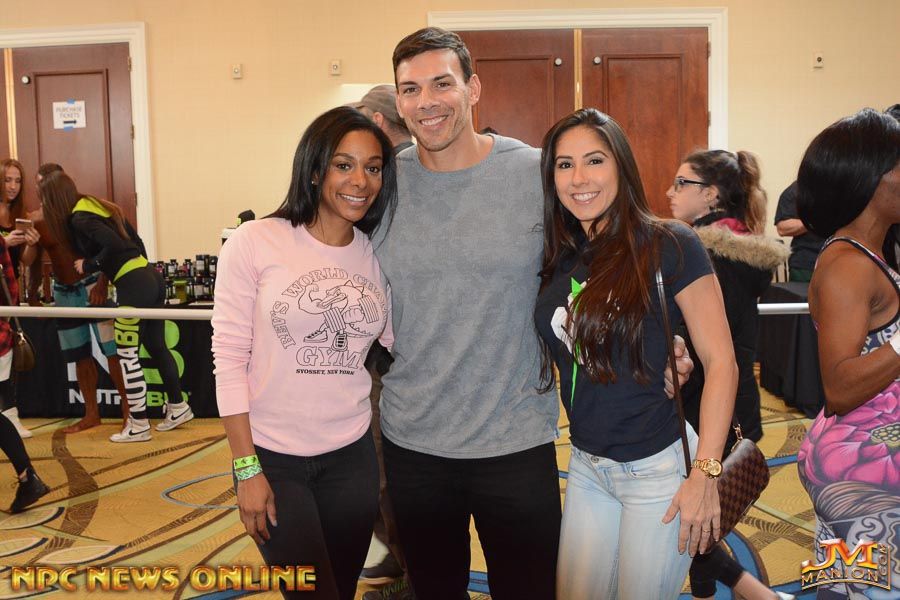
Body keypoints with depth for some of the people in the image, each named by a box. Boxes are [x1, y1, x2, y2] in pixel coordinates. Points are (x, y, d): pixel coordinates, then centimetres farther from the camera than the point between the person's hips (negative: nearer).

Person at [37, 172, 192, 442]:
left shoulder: (79, 219, -8)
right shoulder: (97, 207, 17)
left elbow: (114, 245, -21)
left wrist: (89, 265, -7)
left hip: (133, 286, -9)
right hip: (152, 278, 9)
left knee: (127, 356, 0)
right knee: (156, 347, 18)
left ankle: (139, 426, 7)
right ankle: (178, 407, 28)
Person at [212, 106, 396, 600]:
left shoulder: (379, 256, 3)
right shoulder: (255, 243, -9)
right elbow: (229, 357, -8)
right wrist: (247, 470, -9)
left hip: (352, 456, 4)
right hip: (272, 456, -3)